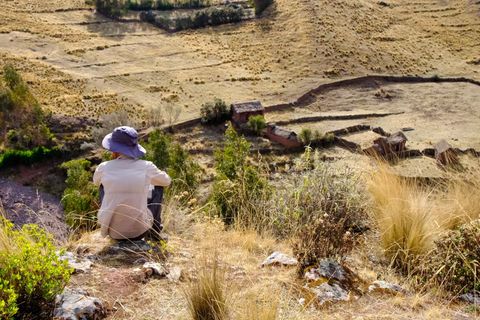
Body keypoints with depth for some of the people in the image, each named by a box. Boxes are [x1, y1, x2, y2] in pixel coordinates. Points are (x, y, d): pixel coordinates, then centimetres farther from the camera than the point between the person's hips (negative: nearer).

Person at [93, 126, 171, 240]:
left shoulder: (104, 167, -7)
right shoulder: (147, 167, -9)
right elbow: (167, 181, 13)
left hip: (112, 232, 1)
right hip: (139, 232, -1)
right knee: (158, 186, 21)